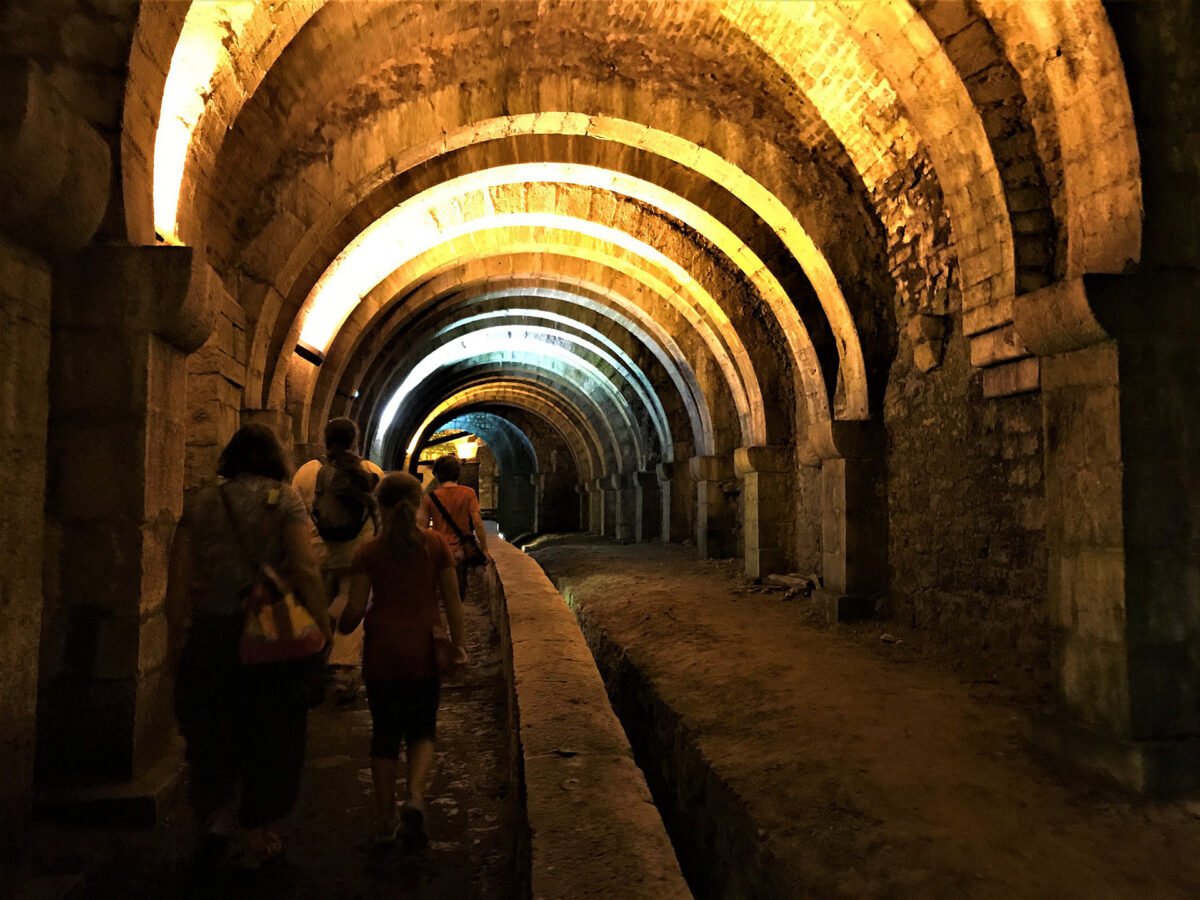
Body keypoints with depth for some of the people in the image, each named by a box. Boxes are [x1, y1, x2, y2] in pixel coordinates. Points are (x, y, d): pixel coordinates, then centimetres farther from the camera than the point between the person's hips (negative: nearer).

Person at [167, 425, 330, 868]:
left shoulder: (200, 503, 5)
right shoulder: (283, 499, -4)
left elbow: (179, 577, 1)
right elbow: (304, 569, -15)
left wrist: (176, 634, 9)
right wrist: (323, 624, -7)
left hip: (211, 632, 2)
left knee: (209, 728, 25)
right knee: (272, 732, 11)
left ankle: (219, 808, 21)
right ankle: (258, 837, 21)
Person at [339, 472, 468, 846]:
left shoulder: (368, 551, -5)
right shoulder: (435, 544, -3)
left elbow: (355, 608, -4)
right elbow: (451, 598, -2)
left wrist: (340, 628, 17)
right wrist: (458, 643, 8)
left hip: (381, 653, 0)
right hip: (423, 651, 0)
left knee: (384, 734, 12)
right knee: (421, 731, 16)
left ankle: (385, 818, 17)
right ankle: (415, 793, -7)